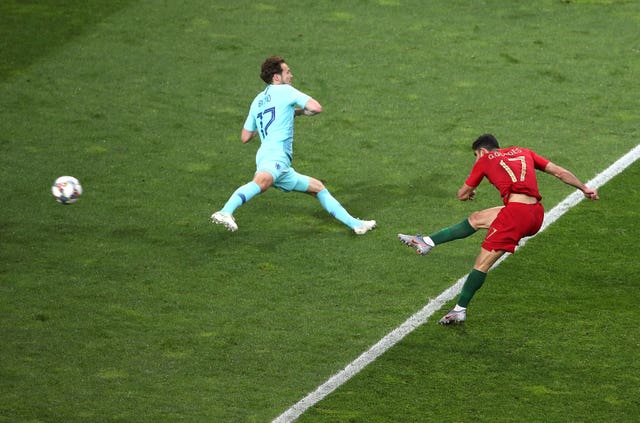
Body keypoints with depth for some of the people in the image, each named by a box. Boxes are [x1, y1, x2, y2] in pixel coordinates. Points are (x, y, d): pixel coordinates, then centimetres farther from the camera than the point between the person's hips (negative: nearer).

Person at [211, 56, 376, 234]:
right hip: (276, 154, -9)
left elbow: (245, 137, 31)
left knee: (318, 188, 20)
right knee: (262, 181, -40)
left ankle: (355, 224, 21)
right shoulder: (284, 90, 8)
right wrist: (297, 111, 16)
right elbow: (316, 108, -3)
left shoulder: (257, 101, 28)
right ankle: (225, 212, -62)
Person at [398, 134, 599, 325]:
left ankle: (459, 310, 6)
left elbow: (462, 195, 21)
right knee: (476, 219, 21)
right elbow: (560, 172, 20)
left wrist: (468, 193, 45)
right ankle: (427, 242, 23)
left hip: (516, 211, -6)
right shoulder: (523, 152, 25)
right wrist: (584, 188, 29)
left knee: (482, 263, 2)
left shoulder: (485, 160, 13)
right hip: (536, 214, 7)